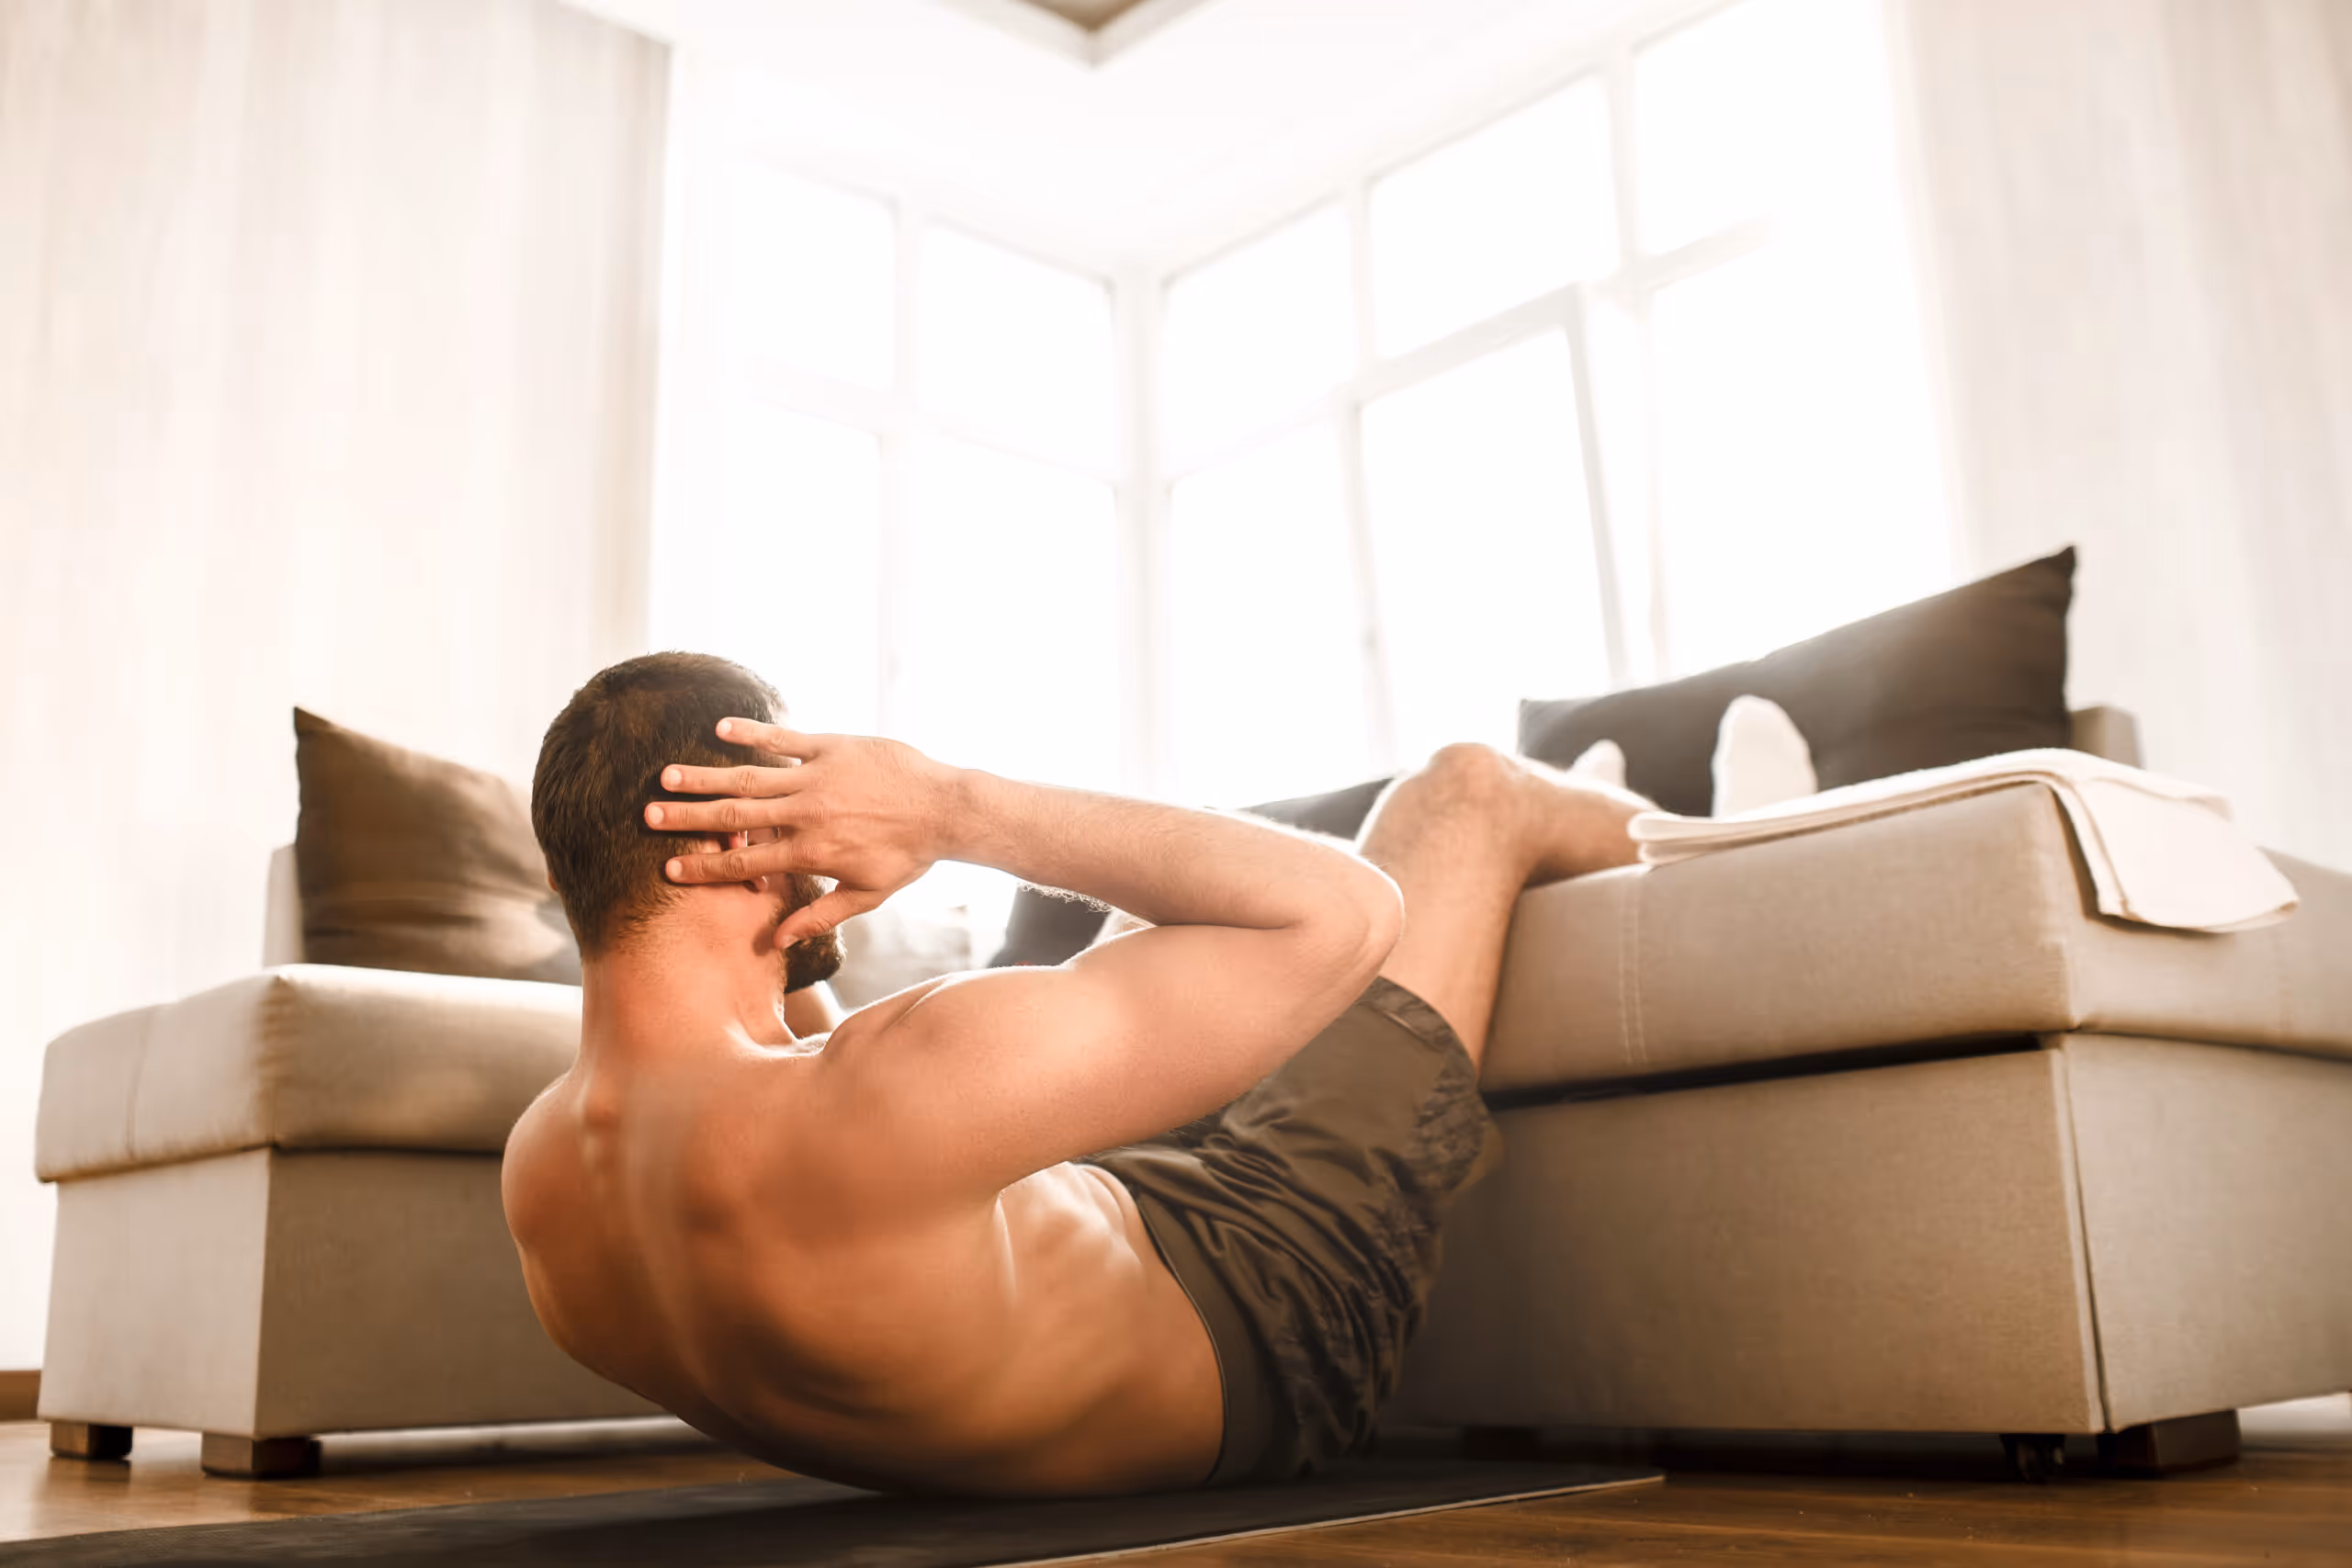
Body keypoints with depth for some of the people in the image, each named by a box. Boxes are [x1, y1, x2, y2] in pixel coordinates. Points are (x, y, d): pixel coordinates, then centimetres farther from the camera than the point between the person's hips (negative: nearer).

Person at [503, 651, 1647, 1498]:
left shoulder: (536, 1168, -17)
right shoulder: (884, 1103, -45)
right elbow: (1340, 911, -38)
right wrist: (956, 809, -36)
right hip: (1265, 1339, -7)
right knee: (1463, 792, 2)